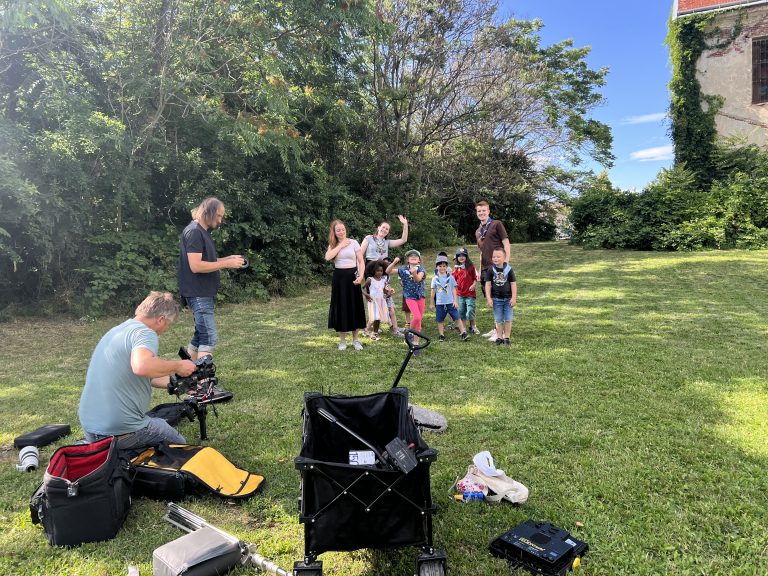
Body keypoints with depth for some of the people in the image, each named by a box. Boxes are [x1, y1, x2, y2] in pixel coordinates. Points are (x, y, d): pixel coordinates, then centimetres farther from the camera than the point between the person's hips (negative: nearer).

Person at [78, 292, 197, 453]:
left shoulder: (116, 330, 14)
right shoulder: (145, 333, -15)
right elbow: (141, 367, -38)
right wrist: (177, 366, -21)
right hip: (120, 430, -8)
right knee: (180, 445, 12)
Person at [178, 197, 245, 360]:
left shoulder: (203, 232, 16)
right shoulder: (193, 231, -15)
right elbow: (196, 266, -23)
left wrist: (228, 258, 7)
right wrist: (227, 264, -19)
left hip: (204, 293, 11)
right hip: (198, 294, -11)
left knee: (200, 335, 16)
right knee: (209, 337, -15)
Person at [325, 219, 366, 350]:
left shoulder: (353, 242, 1)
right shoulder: (332, 245, 6)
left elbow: (361, 261, -1)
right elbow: (328, 257, -15)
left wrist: (361, 276, -15)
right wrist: (340, 245, -11)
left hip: (352, 277, -1)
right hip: (339, 278, 1)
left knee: (355, 307, 4)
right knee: (340, 308, 4)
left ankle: (355, 340, 17)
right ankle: (342, 341, 16)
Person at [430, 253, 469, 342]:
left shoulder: (451, 277, 1)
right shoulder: (435, 279, 3)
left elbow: (454, 290, 4)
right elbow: (433, 291, 9)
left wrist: (455, 301, -2)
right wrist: (431, 303, 11)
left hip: (450, 302, -1)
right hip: (439, 303, 1)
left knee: (457, 318, -4)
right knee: (440, 320, 6)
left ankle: (464, 333, 0)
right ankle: (441, 335, 18)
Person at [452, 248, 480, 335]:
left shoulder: (470, 266, -1)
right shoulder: (456, 268, 7)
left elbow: (475, 278, 1)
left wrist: (473, 285, -13)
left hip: (470, 293, -4)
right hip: (460, 293, 4)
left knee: (470, 311, -5)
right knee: (461, 312, 9)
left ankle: (473, 327, 11)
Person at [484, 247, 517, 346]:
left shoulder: (509, 269, -6)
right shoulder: (491, 270, -5)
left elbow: (513, 284, -3)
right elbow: (488, 285, -4)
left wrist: (514, 298, -6)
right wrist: (489, 298, -9)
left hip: (508, 299, 0)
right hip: (496, 299, 0)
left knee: (508, 319, 4)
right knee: (498, 320, 8)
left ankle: (507, 337, 16)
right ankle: (499, 337, 18)